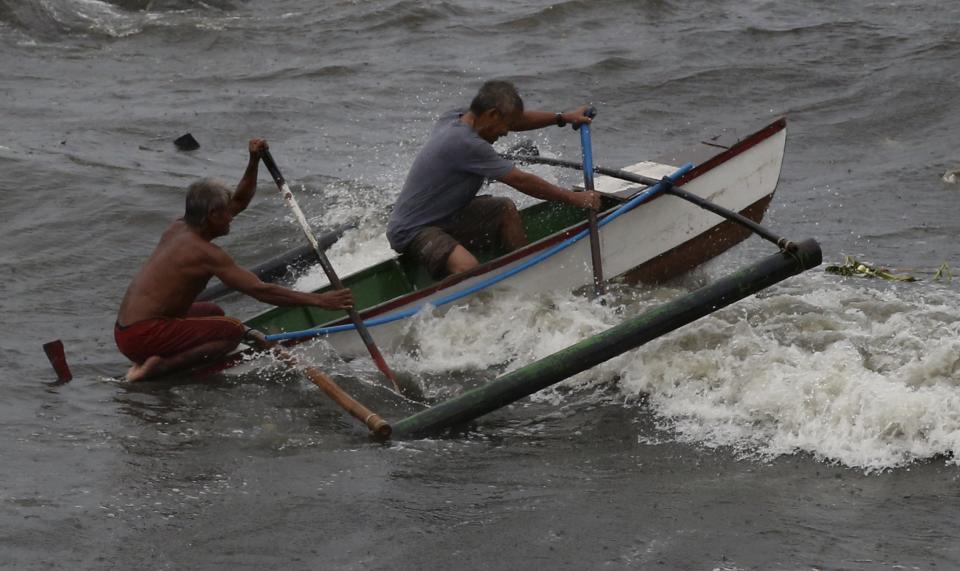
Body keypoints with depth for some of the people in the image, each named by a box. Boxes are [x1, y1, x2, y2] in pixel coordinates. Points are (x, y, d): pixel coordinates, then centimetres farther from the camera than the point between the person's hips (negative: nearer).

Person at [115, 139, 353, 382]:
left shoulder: (179, 228, 11)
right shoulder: (205, 253, -16)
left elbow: (239, 202, 23)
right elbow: (261, 291, -19)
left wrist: (254, 161, 10)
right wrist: (319, 300, -17)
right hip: (142, 336, -10)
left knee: (213, 312, 28)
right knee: (233, 331, -13)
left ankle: (147, 361, 7)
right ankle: (160, 366, -17)